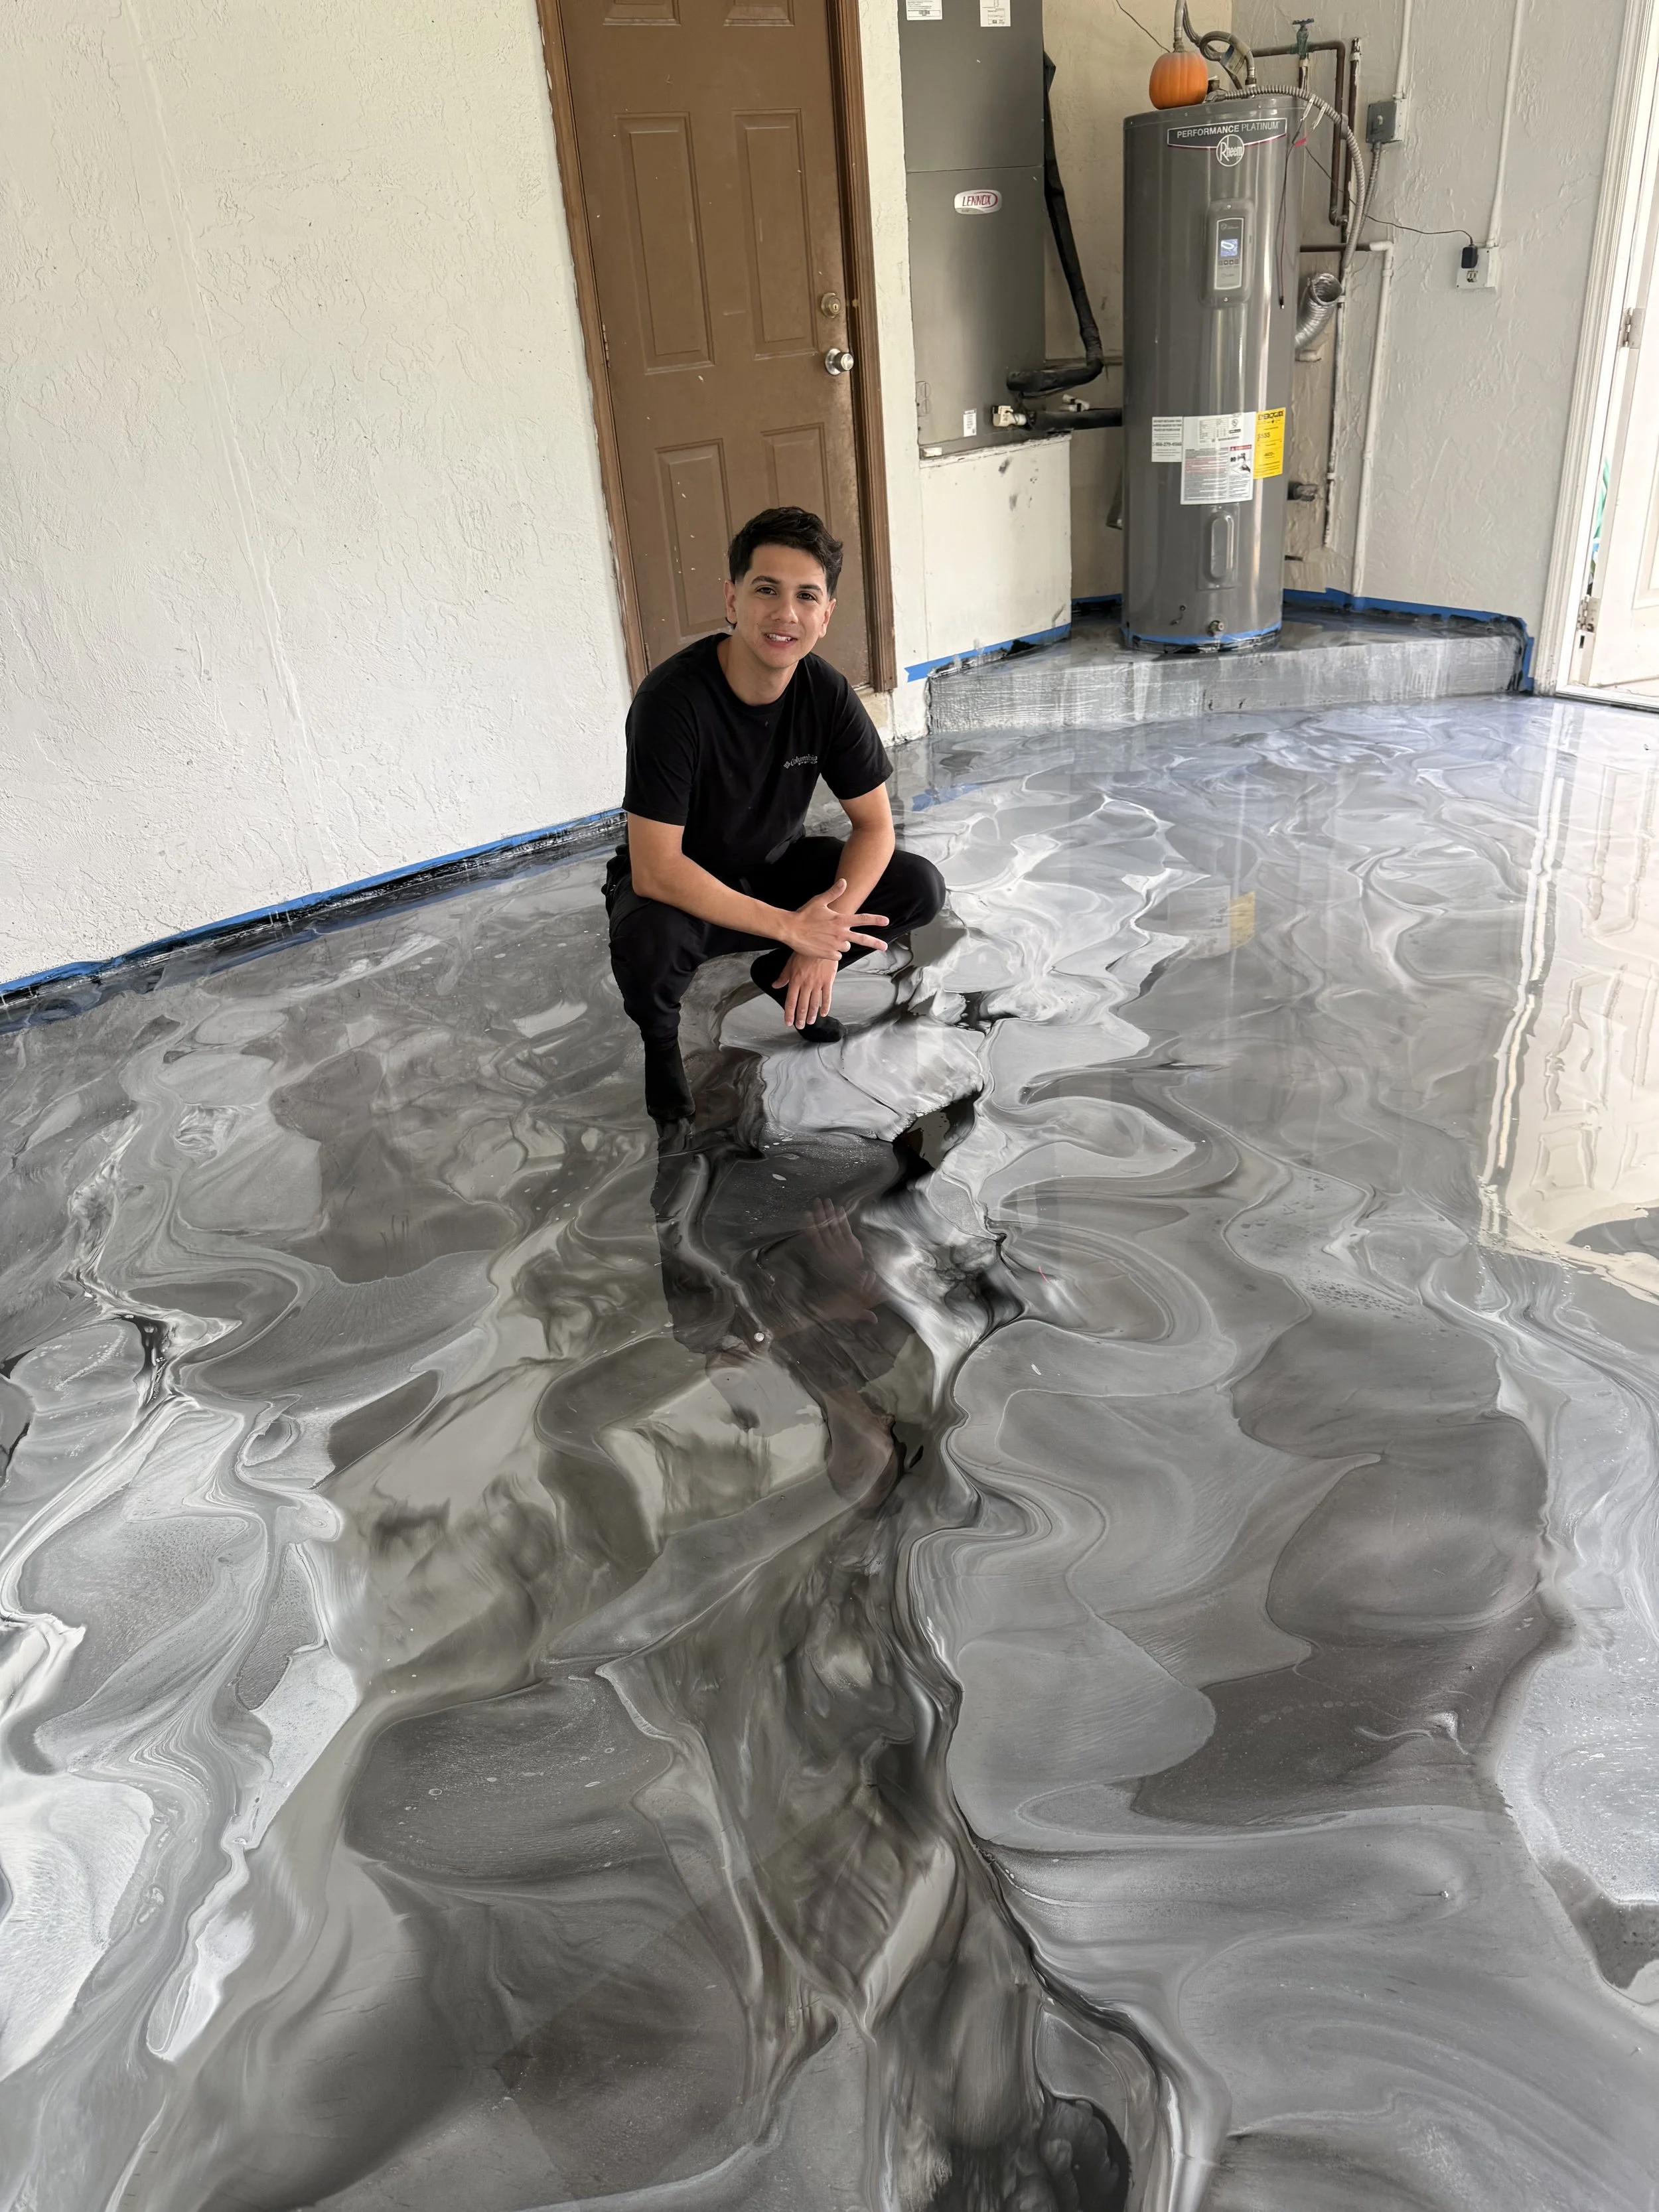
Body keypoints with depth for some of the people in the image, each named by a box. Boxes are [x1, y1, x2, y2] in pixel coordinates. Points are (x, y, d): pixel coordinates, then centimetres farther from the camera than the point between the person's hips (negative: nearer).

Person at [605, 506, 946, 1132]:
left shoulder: (827, 694, -15)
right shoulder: (672, 700, -31)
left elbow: (874, 825, -9)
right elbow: (655, 869, -34)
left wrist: (824, 941, -23)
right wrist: (791, 927, -33)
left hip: (774, 867, 5)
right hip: (681, 887, -4)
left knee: (919, 887, -12)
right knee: (644, 940, -38)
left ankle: (782, 977, 14)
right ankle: (659, 1036, 0)